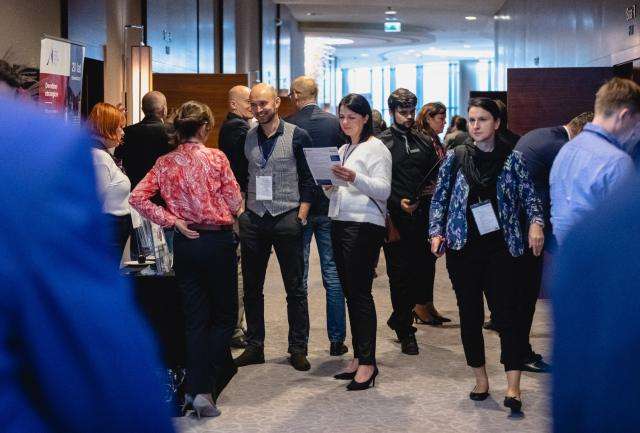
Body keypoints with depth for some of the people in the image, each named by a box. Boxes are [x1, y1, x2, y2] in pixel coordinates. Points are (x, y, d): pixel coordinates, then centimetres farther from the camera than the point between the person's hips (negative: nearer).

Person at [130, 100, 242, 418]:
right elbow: (235, 203, -7)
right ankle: (205, 389, -1)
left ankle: (196, 388, 12)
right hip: (218, 240, -3)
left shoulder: (165, 163, 1)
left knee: (195, 318, 12)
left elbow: (137, 198, -7)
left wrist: (172, 220, -4)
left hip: (185, 243, 4)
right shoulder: (215, 158, -9)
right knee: (224, 315, 8)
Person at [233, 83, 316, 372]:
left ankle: (298, 349, 10)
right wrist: (240, 211, 6)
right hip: (253, 219, 4)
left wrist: (302, 214, -9)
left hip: (286, 218, -4)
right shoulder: (246, 139, 9)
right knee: (252, 287, 8)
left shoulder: (297, 136, -2)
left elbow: (308, 178, -2)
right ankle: (254, 347, 18)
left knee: (295, 288, 2)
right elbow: (240, 179, 16)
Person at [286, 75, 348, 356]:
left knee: (298, 276, 6)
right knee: (333, 274, 7)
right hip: (329, 206, 1)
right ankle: (337, 340, 10)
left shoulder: (287, 125, -8)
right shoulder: (335, 123, -3)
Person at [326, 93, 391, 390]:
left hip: (364, 224, -8)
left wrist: (354, 179, -27)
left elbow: (383, 190, -13)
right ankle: (358, 357, 15)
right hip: (339, 222, 8)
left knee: (360, 292, -9)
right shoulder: (343, 150, 21)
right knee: (349, 292, 9)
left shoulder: (376, 148, -4)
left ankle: (367, 362, -5)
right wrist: (328, 185, 3)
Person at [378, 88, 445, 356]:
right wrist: (398, 203, -15)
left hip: (423, 216, 4)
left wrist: (433, 187, -2)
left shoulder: (424, 141, 15)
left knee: (425, 270, 2)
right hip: (396, 217, -4)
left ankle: (399, 318, 25)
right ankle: (405, 332, 11)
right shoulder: (381, 143, 2)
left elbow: (436, 174, 20)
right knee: (400, 273, -1)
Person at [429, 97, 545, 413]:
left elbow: (529, 197, 5)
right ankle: (480, 378, 22)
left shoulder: (512, 159, 2)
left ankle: (513, 386, -7)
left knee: (507, 311, -8)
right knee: (470, 312, 8)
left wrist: (535, 223, -13)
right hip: (462, 246, 2)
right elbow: (439, 198, 9)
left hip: (501, 246, -2)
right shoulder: (455, 157, 4)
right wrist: (436, 233, -2)